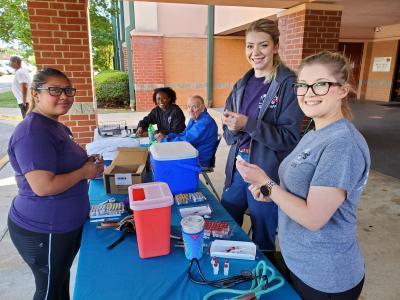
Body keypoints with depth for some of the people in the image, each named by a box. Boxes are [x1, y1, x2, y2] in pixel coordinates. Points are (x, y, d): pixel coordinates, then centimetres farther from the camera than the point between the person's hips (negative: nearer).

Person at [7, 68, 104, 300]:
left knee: (62, 276, 27)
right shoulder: (33, 133, -24)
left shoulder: (55, 125, 7)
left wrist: (88, 162, 2)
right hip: (44, 231, -9)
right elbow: (43, 186, -31)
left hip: (67, 224, 9)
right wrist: (84, 172, -19)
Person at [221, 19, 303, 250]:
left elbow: (289, 137, -15)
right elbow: (229, 135, 11)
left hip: (268, 173, -6)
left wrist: (247, 124, -24)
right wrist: (232, 127, -12)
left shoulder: (289, 83, -11)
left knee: (262, 241, 14)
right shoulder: (242, 84, 7)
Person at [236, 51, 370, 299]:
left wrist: (266, 182, -18)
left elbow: (313, 218, -26)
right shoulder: (314, 136, 4)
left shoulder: (343, 144, -25)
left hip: (325, 279, -8)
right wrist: (271, 193, -3)